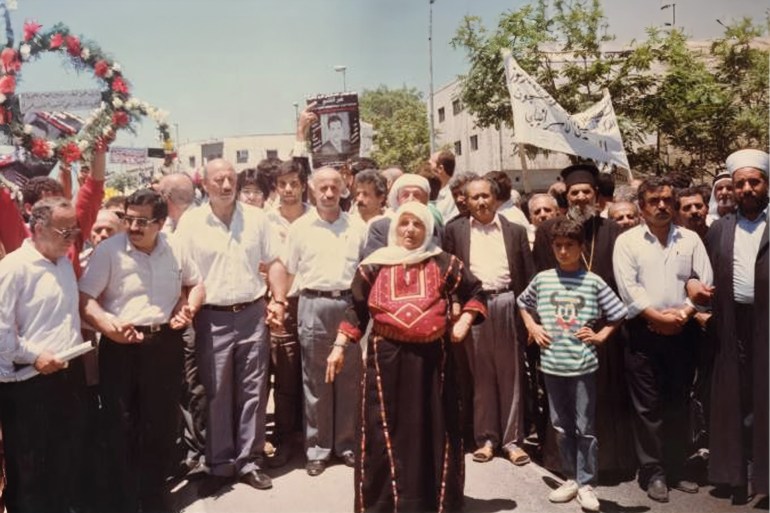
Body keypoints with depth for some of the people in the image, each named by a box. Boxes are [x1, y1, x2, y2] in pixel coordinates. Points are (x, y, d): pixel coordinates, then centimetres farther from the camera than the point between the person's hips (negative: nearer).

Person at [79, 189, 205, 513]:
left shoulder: (176, 250, 2)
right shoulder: (108, 250, -8)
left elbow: (196, 283, 18)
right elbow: (84, 299, -10)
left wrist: (189, 309, -1)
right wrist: (108, 325, -26)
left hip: (166, 345, 3)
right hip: (121, 347, -3)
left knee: (162, 424, 13)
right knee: (120, 427, 6)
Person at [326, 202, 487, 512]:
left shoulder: (442, 263, 5)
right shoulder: (375, 265, 5)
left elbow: (474, 292, 14)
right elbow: (357, 310, 8)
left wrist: (464, 321, 0)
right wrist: (339, 346, 2)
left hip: (431, 356, 1)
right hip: (386, 357, 0)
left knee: (433, 428, 9)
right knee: (385, 430, 3)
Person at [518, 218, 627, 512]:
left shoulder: (593, 282, -3)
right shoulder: (542, 279, 2)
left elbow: (618, 314, 4)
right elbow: (523, 304, 18)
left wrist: (600, 336, -5)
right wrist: (532, 328, 5)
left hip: (583, 365, -2)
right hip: (552, 364, 3)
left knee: (584, 428, 5)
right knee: (562, 426, 14)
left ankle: (586, 484, 19)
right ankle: (571, 479, 28)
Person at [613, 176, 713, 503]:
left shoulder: (690, 239, 8)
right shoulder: (627, 241, 0)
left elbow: (705, 282, 2)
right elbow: (628, 286, -9)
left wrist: (683, 312, -12)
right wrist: (658, 316, -15)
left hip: (682, 332, 3)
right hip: (644, 332, -2)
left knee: (678, 404, 11)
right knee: (648, 406, 2)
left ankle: (676, 469, 24)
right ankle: (654, 473, 13)